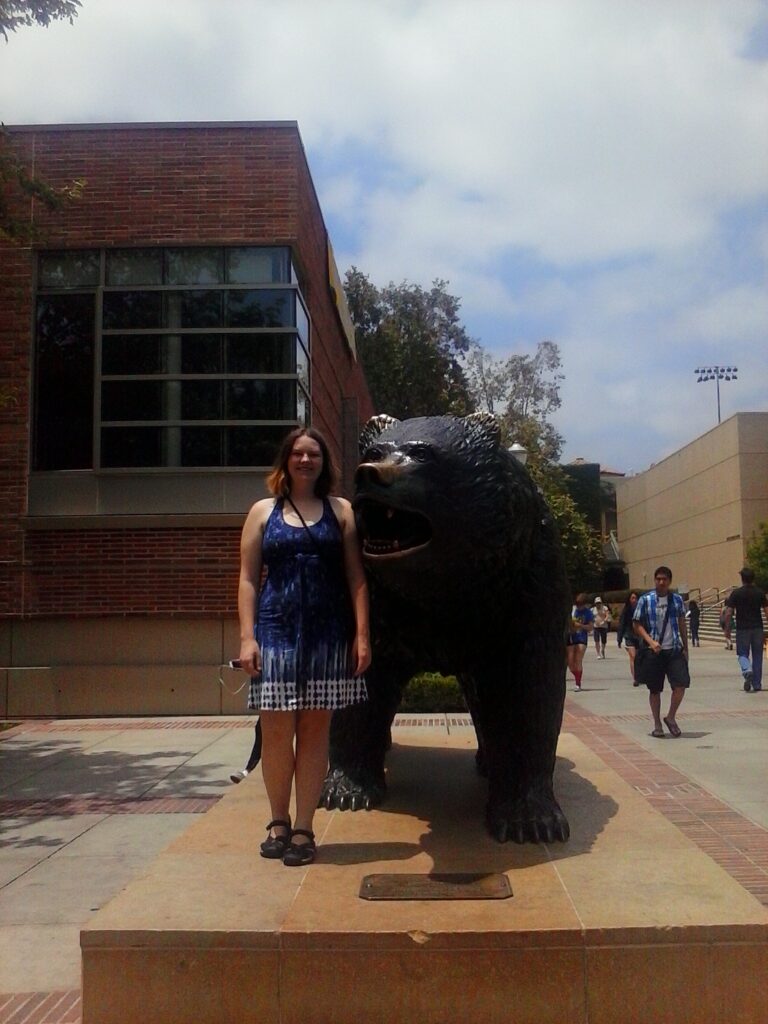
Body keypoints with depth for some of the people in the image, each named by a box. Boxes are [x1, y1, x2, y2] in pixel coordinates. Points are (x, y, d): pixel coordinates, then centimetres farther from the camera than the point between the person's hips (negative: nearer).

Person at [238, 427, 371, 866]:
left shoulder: (340, 511, 9)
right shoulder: (264, 511, 10)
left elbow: (356, 577, 5)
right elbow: (248, 578, 6)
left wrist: (362, 635, -3)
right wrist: (247, 637, -4)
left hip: (328, 634, 0)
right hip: (277, 631, 0)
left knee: (315, 730, 4)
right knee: (276, 730, 1)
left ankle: (303, 829, 13)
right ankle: (278, 822, 20)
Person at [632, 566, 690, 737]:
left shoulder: (677, 600, 6)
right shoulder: (645, 600, -3)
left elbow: (682, 625, 13)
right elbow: (637, 625, -2)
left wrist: (685, 648, 12)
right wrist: (651, 641, -14)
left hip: (674, 649, 2)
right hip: (653, 651, -2)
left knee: (681, 684, -9)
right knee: (655, 689, 6)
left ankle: (671, 717, 13)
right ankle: (657, 724, 21)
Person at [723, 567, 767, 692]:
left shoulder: (736, 593, -5)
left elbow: (729, 613, -8)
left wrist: (727, 629, 1)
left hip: (742, 629, -2)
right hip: (758, 628, 2)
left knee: (742, 654, 9)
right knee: (757, 656, 10)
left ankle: (747, 670, -22)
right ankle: (757, 685, 11)